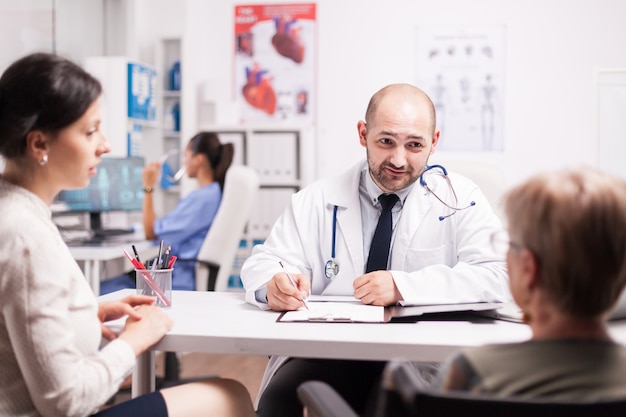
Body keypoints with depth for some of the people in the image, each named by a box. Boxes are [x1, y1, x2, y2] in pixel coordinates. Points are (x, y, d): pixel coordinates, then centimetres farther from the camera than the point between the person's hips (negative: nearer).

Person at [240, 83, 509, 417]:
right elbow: (264, 262, 5)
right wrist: (275, 284, -21)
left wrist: (403, 286, -21)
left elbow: (495, 278, -8)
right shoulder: (317, 199, 8)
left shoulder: (460, 199, 3)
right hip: (329, 357, 1)